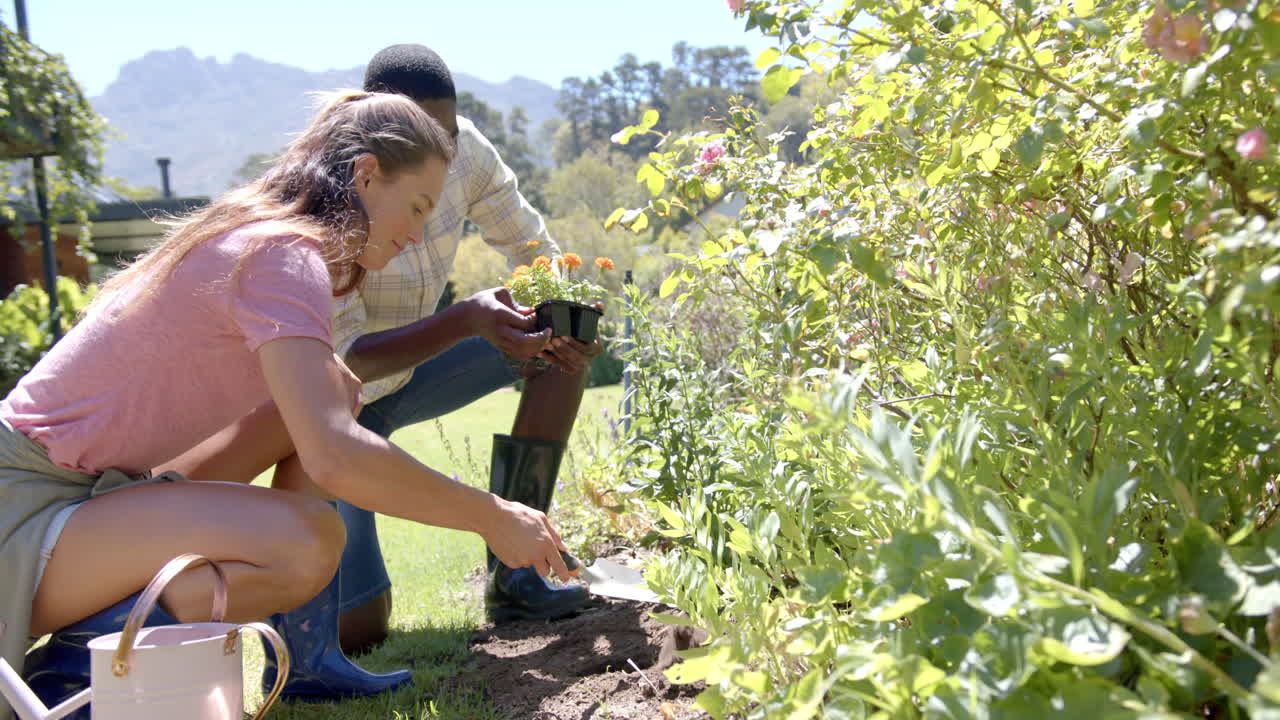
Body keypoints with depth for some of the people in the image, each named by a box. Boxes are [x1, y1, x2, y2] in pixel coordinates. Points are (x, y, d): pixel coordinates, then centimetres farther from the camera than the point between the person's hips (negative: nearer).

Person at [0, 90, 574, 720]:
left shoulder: (255, 232, 10)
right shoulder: (284, 251, -20)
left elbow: (320, 391, 20)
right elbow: (334, 456, -33)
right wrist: (491, 517, -22)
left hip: (81, 488, 10)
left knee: (339, 392, 6)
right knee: (309, 542, -32)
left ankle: (304, 648, 4)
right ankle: (67, 669, -9)